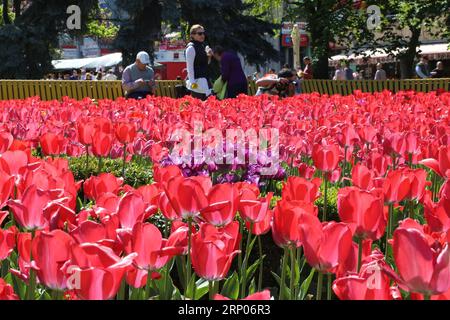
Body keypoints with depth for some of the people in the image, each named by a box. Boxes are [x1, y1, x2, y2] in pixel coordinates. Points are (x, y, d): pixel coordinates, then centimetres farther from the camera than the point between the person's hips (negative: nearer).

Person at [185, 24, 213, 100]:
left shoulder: (203, 46, 15)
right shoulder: (191, 48, -10)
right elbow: (189, 66, -15)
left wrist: (209, 56, 4)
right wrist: (192, 82, -20)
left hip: (204, 79, 9)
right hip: (197, 80, -9)